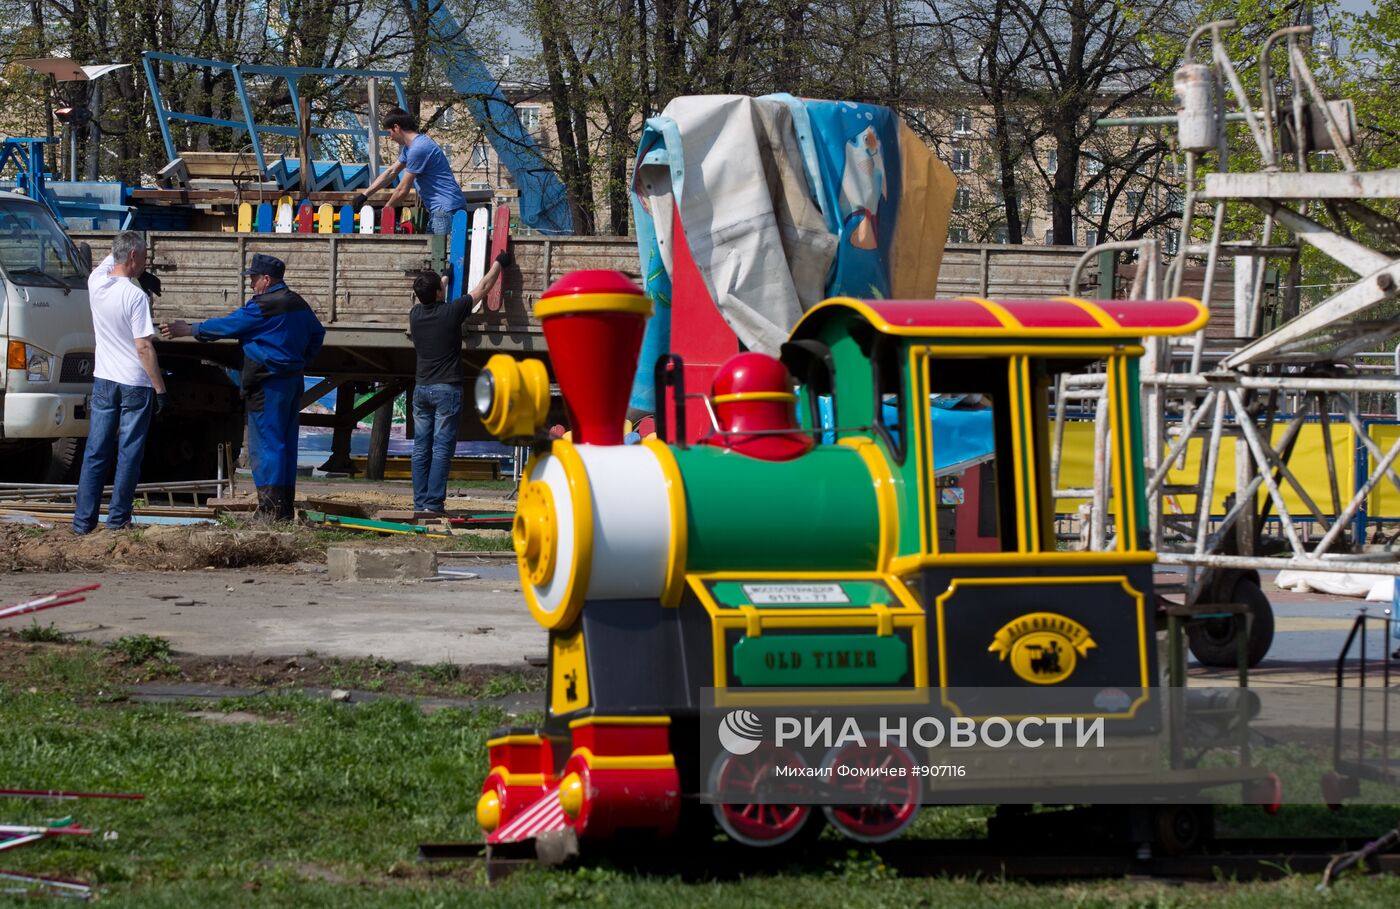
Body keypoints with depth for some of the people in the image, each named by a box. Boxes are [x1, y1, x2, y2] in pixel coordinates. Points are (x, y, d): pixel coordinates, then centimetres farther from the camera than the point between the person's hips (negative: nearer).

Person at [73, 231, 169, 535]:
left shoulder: (96, 283, -1)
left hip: (103, 381, 5)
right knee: (128, 453, 5)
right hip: (136, 384, -5)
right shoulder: (135, 296, -19)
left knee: (95, 452, 8)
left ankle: (83, 520, 7)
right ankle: (117, 518, 7)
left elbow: (108, 261, 25)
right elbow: (143, 347, -19)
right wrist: (160, 388, -14)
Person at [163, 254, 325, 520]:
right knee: (287, 444, 12)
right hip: (294, 382, 9)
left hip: (268, 386, -9)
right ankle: (286, 508, 15)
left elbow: (225, 326, -10)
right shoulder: (299, 304, 12)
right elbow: (317, 333, 24)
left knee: (265, 444, -5)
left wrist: (188, 330, 0)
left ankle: (270, 508, -7)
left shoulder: (263, 306, -15)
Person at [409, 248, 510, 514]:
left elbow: (431, 300, 28)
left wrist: (445, 278, 45)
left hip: (421, 388, 5)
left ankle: (420, 502, 5)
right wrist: (498, 264, 17)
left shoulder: (416, 314, 3)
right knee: (441, 449, -5)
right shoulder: (451, 312, -10)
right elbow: (482, 288, 2)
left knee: (421, 449, 6)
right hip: (446, 389, -5)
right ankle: (433, 503, -10)